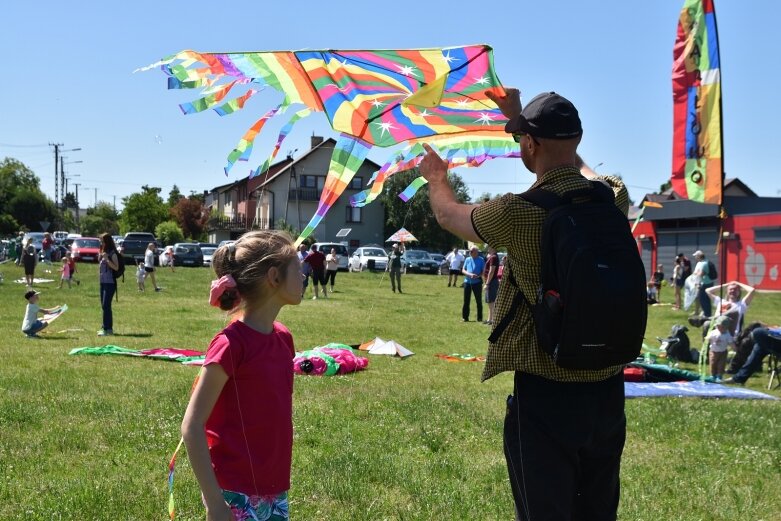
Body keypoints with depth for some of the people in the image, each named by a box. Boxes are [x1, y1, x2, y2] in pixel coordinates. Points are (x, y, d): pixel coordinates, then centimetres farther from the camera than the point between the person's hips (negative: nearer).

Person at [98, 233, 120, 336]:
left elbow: (116, 267, -18)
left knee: (106, 305, -14)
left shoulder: (112, 253, -9)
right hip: (103, 282, 9)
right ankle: (109, 328, 17)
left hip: (110, 283, -9)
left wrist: (107, 259, -24)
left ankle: (106, 329, -14)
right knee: (104, 306, 11)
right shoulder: (102, 253, 16)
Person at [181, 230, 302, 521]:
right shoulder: (231, 344, -17)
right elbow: (192, 427, -15)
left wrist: (278, 487, 14)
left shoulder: (283, 339, 5)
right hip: (237, 496, -7)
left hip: (274, 492, 7)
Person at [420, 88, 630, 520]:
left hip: (546, 395, -5)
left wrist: (436, 177, 28)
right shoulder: (613, 198, -1)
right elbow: (573, 167, 23)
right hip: (607, 390, 5)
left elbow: (449, 214, 5)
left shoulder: (519, 213, -16)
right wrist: (519, 117, 37)